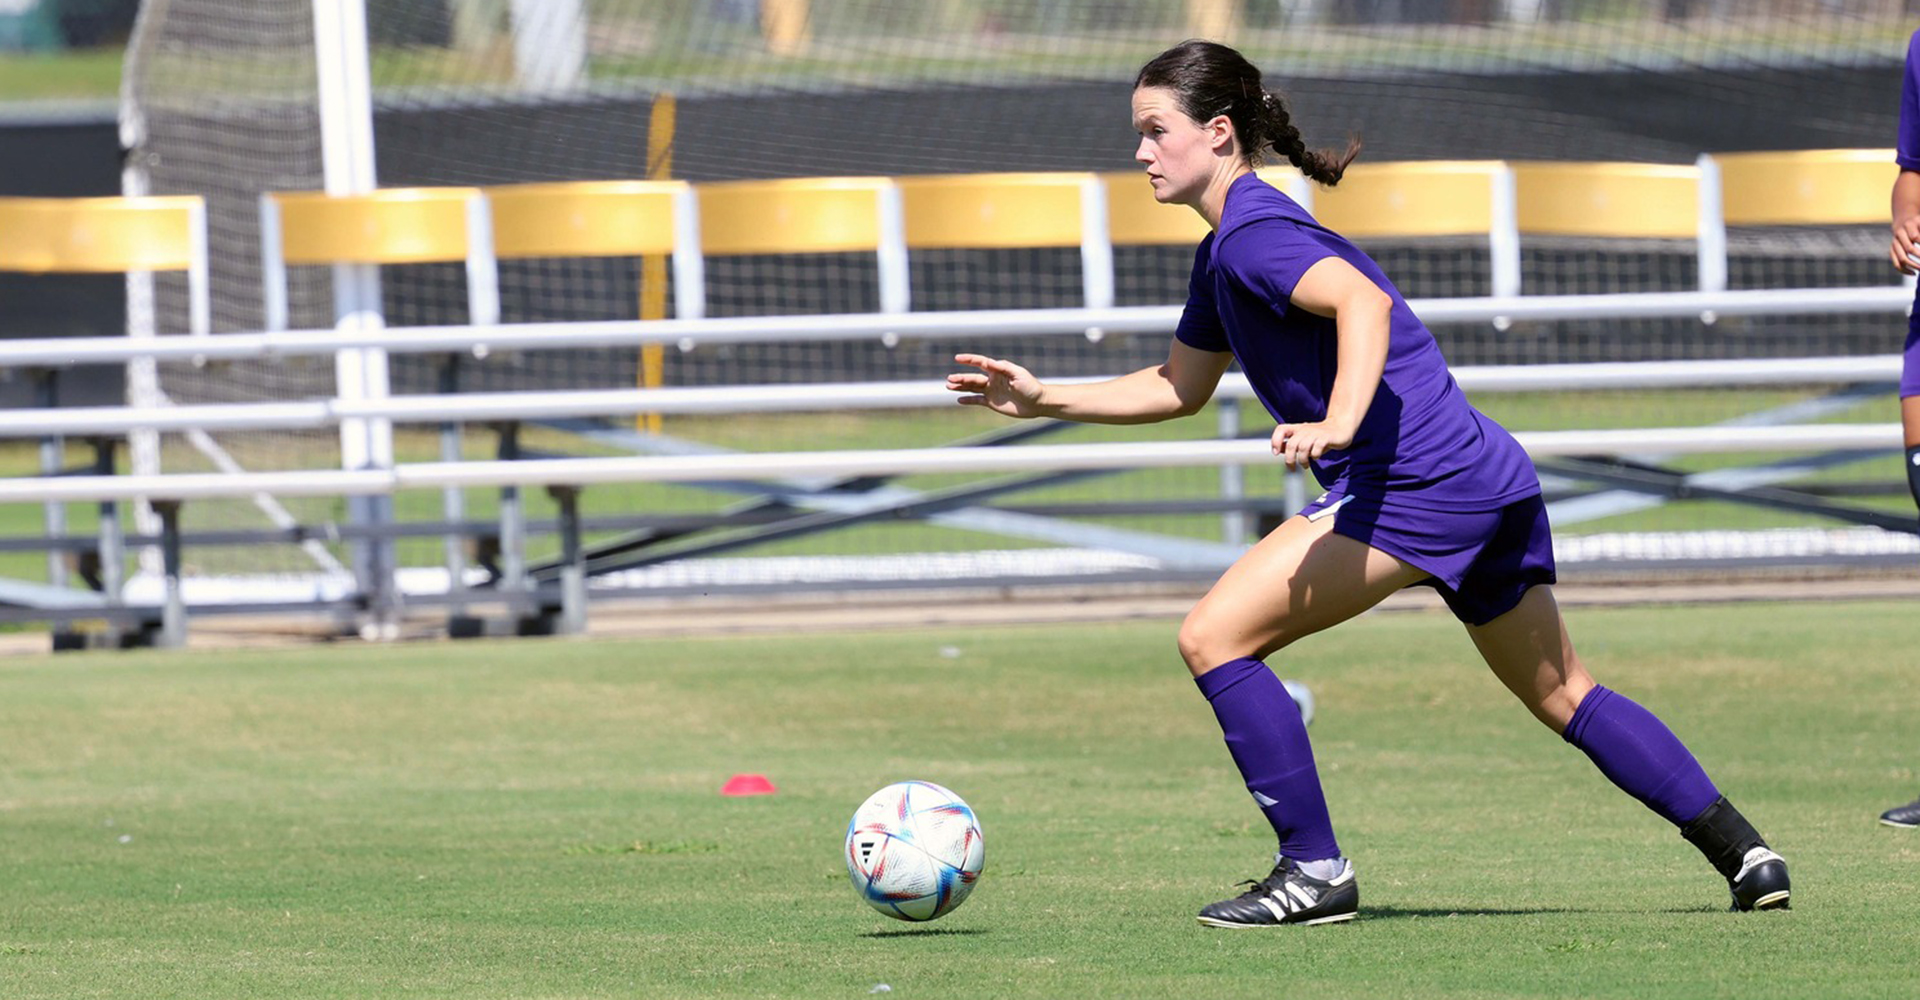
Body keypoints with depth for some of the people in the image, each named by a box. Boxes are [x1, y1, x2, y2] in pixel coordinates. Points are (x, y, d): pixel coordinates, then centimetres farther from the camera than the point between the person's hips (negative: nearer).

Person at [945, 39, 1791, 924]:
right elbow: (1179, 387, 32)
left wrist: (1340, 424, -40)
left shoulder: (1253, 234, -10)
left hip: (1417, 481, -11)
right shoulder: (1223, 252, 21)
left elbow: (1365, 302, -27)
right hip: (1489, 478, 11)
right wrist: (1045, 400, 25)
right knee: (1563, 697, 21)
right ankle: (1746, 856, 22)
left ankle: (1314, 872, -7)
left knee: (1214, 637, -10)